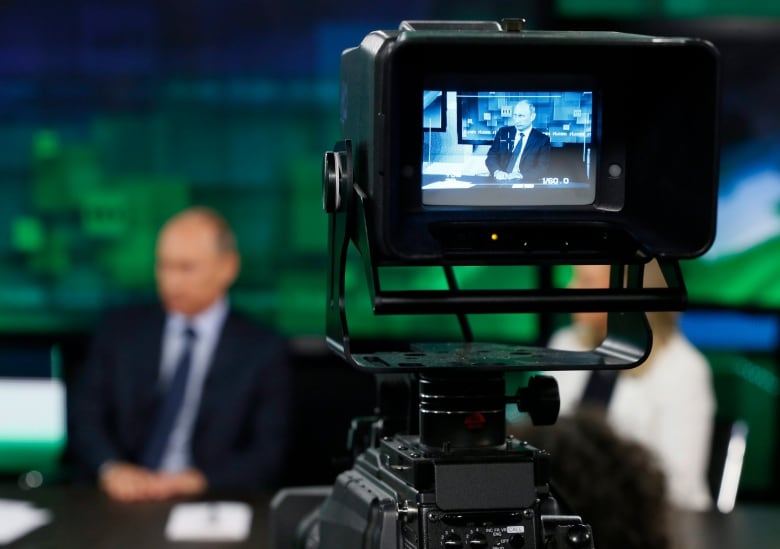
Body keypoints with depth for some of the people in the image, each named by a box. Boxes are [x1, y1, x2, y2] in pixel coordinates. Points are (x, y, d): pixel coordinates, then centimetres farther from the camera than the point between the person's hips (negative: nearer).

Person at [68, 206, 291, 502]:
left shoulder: (264, 352, 6)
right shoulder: (119, 331, 13)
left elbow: (267, 455, 0)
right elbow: (84, 419, 7)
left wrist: (200, 479, -18)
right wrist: (111, 468, -15)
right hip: (122, 503, 2)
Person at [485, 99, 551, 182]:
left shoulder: (542, 140, 4)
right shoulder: (503, 133, 13)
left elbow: (543, 169, -5)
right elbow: (491, 157, 7)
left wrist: (521, 176, -21)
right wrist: (497, 172, -15)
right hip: (500, 181, 3)